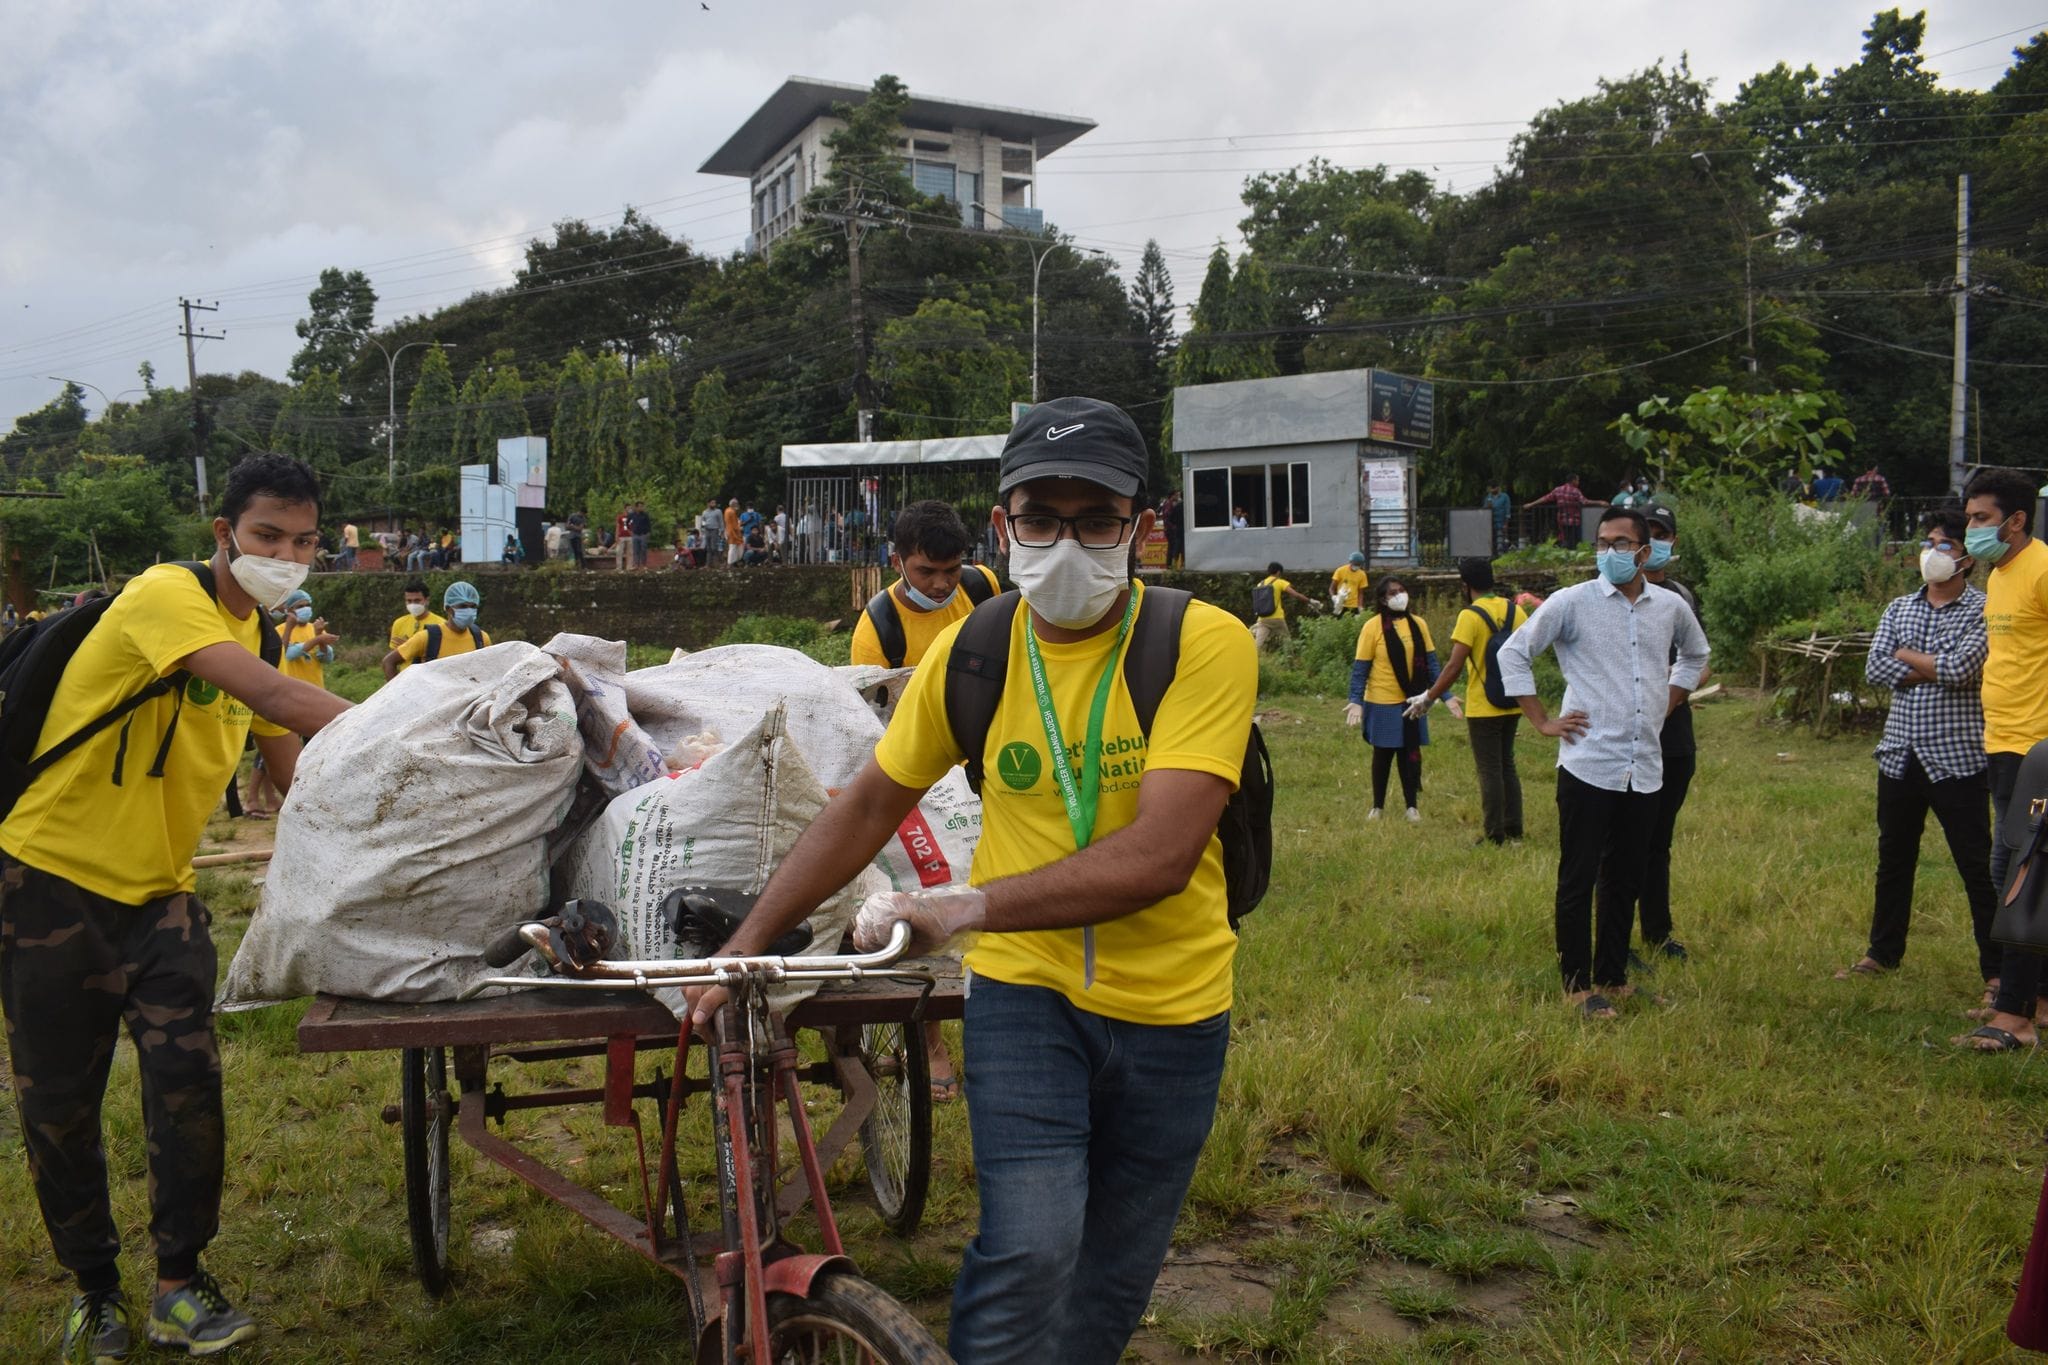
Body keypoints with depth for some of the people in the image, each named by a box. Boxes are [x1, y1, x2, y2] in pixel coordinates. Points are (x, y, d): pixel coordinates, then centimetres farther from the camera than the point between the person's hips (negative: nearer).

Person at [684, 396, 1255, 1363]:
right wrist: (745, 944, 3)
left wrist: (970, 905, -33)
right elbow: (867, 809, 4)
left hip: (1171, 1010, 0)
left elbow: (1160, 854, -27)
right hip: (1025, 991, 1)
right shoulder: (969, 651, -7)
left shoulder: (1206, 644, -17)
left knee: (1114, 1280, 14)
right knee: (1029, 1248, -18)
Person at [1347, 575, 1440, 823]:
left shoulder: (1418, 624, 3)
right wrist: (1356, 701, -17)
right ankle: (1377, 806, 22)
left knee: (1410, 753, 7)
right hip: (1383, 702, -3)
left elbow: (1430, 661, 7)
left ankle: (1412, 805, 19)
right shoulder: (1373, 626, -9)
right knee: (1383, 754, 8)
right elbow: (1360, 667, -9)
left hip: (1412, 701, 3)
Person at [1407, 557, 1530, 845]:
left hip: (1483, 708, -6)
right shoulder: (1515, 610, 2)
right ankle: (1514, 831, 20)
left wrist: (1429, 697, -10)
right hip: (1513, 705, 6)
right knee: (1507, 766, 17)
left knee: (1490, 771, 2)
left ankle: (1495, 836, 6)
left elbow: (1454, 666, -19)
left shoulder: (1470, 616, -16)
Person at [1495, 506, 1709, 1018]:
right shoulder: (1572, 602, -6)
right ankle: (1578, 985, 13)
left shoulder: (1671, 607, 7)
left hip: (1644, 772, 5)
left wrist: (1667, 704, 16)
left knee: (1625, 880, 13)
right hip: (1587, 767, -4)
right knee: (1578, 880, 2)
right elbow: (1513, 653, -3)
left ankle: (1612, 977, 26)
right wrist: (1542, 721, -6)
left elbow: (1695, 653, 28)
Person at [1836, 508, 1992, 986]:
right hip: (1900, 754, 6)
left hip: (1957, 758, -5)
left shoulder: (1982, 610, -6)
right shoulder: (1899, 608, 10)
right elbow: (1875, 668, -3)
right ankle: (1883, 953, 30)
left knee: (1977, 867, 1)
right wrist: (1935, 671, -12)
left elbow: (1960, 668, -21)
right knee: (1893, 860, 16)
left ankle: (1997, 968, 12)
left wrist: (1906, 657, -6)